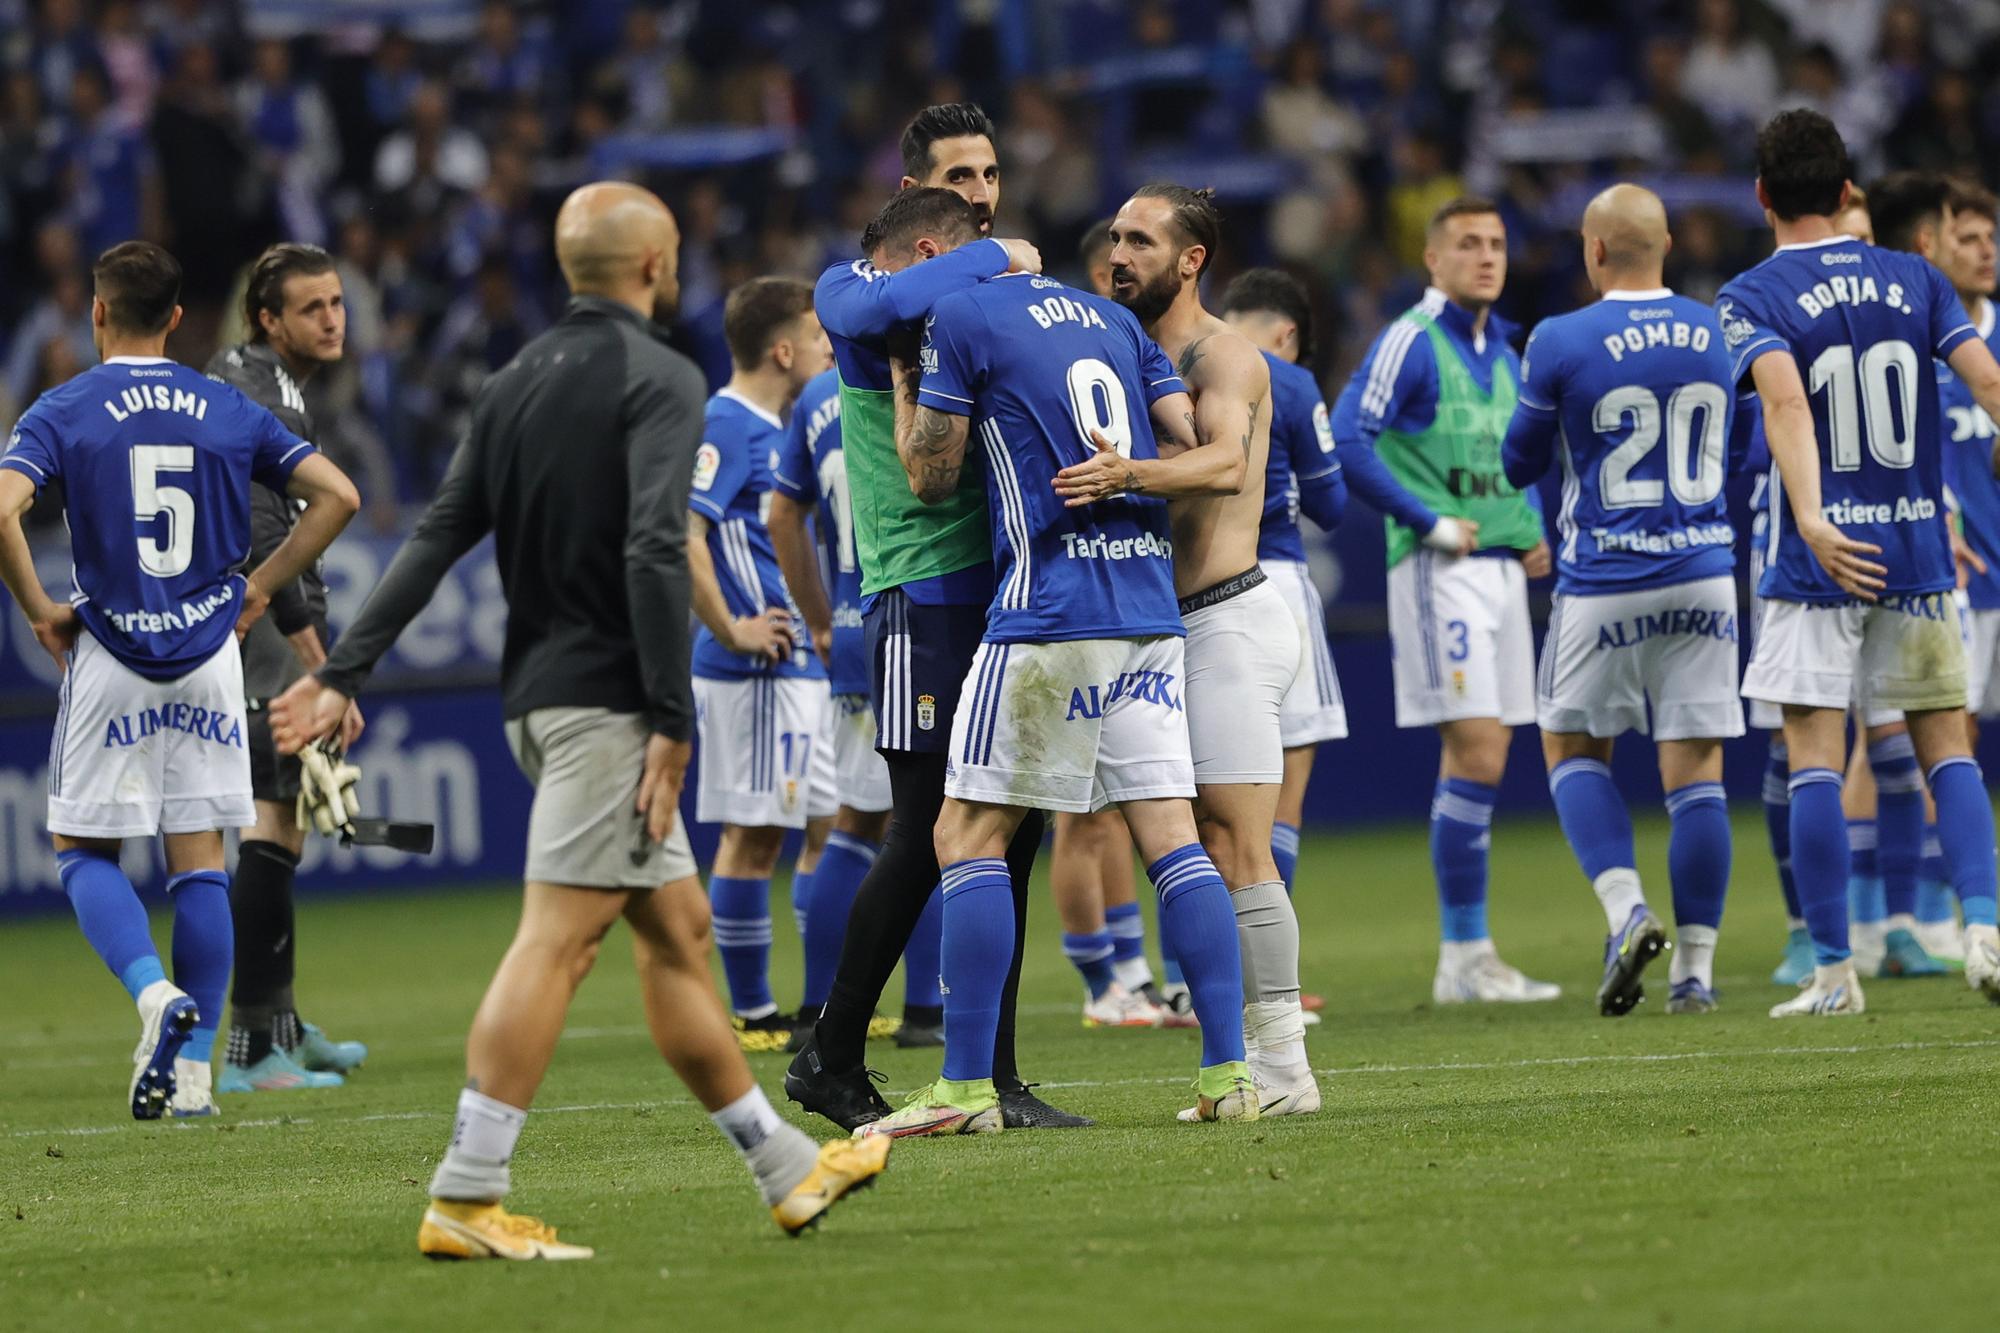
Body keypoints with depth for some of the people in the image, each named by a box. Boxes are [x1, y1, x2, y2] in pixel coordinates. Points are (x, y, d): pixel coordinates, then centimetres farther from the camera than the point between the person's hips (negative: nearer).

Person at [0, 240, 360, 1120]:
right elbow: (337, 495, 1)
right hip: (210, 654, 3)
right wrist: (259, 588, 7)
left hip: (109, 659, -3)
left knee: (83, 850, 10)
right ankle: (194, 1069, 3)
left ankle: (155, 992, -16)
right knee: (199, 860, 7)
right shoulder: (226, 410, 5)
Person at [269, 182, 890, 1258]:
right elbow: (655, 550, -20)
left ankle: (785, 1169, 22)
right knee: (554, 939, -11)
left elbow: (436, 536, 10)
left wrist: (343, 674, 8)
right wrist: (672, 720, -19)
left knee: (678, 929, 14)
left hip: (538, 695, 9)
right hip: (606, 698, -9)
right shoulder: (660, 380, -9)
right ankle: (465, 1199, -16)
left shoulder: (514, 383, 13)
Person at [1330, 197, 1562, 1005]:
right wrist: (1430, 522, -15)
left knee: (1483, 758, 7)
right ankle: (1464, 957, -10)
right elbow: (1346, 443, -17)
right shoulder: (1411, 342, -8)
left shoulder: (1503, 354, 16)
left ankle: (1468, 958, 11)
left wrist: (1534, 535, 11)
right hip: (1439, 570, -8)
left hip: (1502, 570, 8)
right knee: (1474, 753, -13)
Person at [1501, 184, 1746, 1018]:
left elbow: (1519, 466, 3)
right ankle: (1696, 968, 4)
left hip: (1604, 583, -3)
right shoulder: (1717, 334, 3)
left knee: (1572, 746, 14)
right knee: (1696, 770, 5)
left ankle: (1627, 911, -7)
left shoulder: (1562, 343, -10)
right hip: (1704, 575, 3)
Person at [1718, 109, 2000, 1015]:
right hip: (1919, 551, 3)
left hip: (1821, 562, -3)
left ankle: (1834, 971, -1)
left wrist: (1811, 517, -33)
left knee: (1814, 760, 1)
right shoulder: (1916, 281, 6)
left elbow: (1785, 403, -22)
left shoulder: (1750, 300, -5)